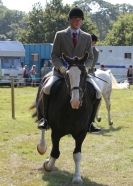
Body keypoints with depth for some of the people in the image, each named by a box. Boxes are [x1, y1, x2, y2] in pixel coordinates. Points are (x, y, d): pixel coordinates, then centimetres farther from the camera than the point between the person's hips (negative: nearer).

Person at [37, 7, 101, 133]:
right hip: (61, 71, -2)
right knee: (47, 88, -28)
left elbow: (90, 58, 8)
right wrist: (61, 67, -18)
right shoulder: (60, 35, 5)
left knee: (97, 93, -15)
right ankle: (44, 118, -14)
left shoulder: (87, 37, 10)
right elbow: (54, 56, 1)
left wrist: (84, 68, -13)